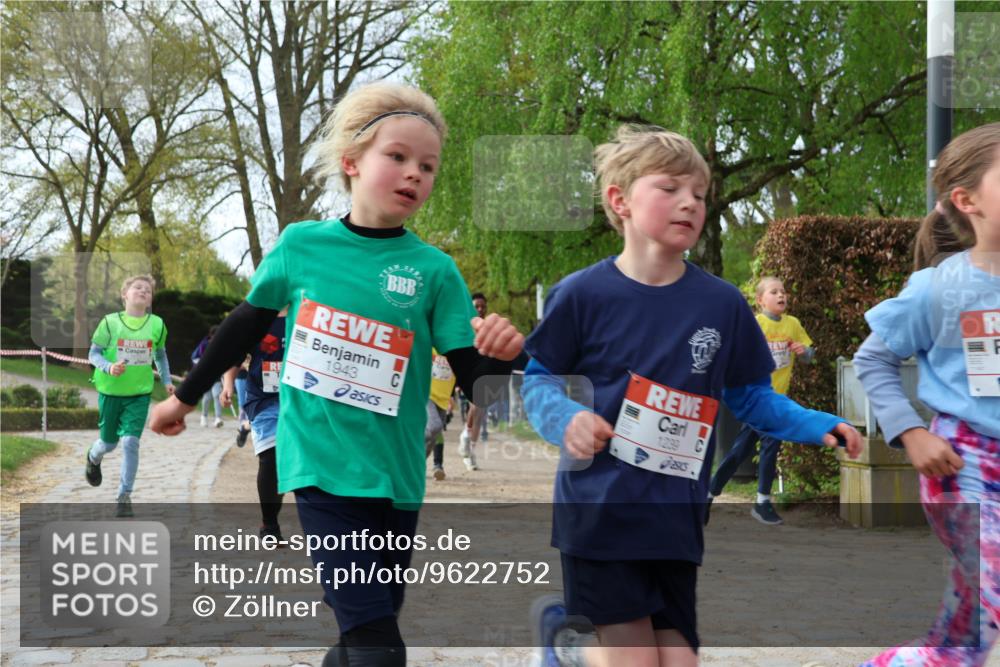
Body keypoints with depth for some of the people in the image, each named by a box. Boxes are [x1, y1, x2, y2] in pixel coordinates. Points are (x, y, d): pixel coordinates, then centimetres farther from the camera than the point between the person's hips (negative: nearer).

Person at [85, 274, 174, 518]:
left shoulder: (157, 324, -2)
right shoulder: (110, 322, -9)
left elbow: (160, 354, 15)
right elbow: (94, 353, -5)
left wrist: (166, 381, 8)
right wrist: (109, 367, -24)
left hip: (140, 393, 1)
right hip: (110, 391, -1)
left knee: (130, 442, -13)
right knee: (109, 442, 14)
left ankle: (124, 496, -2)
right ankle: (93, 459, 52)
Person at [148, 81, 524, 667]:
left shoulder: (434, 271, -3)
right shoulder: (301, 245, -1)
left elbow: (474, 381, -5)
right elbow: (247, 326, 13)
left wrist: (501, 353, -27)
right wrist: (186, 398, 23)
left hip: (395, 476, 2)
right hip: (321, 465, -2)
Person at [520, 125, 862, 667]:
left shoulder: (723, 305, 2)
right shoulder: (582, 295, -7)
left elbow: (750, 396, 10)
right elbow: (538, 379, 2)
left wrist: (818, 426, -5)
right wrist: (565, 418, -19)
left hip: (675, 521, 4)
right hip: (597, 513, -4)